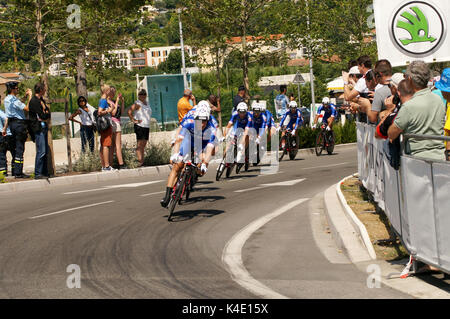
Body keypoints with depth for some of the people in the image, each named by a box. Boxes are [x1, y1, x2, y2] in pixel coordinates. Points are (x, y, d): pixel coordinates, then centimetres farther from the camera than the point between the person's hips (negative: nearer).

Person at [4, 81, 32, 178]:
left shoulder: (7, 99, 13)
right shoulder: (14, 100, -17)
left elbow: (20, 104, 25)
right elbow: (27, 108, -22)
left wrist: (25, 96, 21)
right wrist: (30, 97, -13)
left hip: (12, 123, 10)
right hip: (19, 124, -10)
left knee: (16, 148, 14)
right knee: (19, 148, -8)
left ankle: (15, 171, 17)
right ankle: (18, 172, -9)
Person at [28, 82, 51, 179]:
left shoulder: (42, 100, 18)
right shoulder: (34, 101, -12)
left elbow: (48, 115, 16)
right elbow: (42, 116, -16)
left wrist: (45, 115, -5)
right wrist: (47, 114, 2)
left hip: (44, 127, 10)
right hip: (39, 128, -10)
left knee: (46, 151, 10)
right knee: (41, 151, -12)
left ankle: (45, 172, 16)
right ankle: (37, 174, -10)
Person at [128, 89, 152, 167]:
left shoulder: (146, 103, 17)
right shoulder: (137, 104, -8)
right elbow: (129, 112, -20)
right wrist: (133, 121, -17)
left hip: (147, 126, 8)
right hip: (139, 126, -8)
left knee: (144, 145, 7)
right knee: (140, 144, -11)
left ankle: (142, 162, 9)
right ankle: (140, 162, -16)